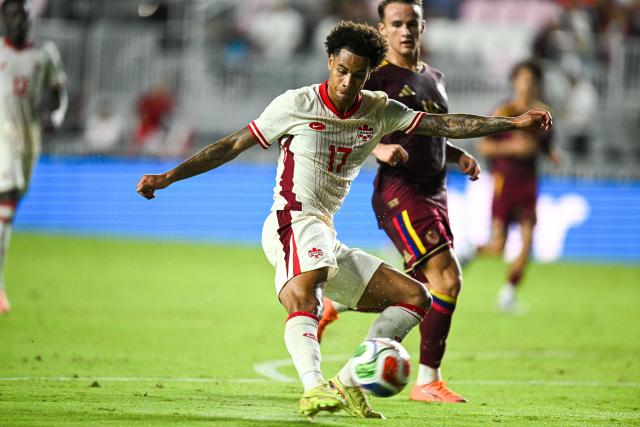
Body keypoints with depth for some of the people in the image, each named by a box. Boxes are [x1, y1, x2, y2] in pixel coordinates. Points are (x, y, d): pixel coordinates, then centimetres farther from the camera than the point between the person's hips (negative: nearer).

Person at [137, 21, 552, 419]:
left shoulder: (378, 110, 10)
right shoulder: (297, 104, -3)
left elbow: (444, 124, 7)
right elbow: (233, 145, 1)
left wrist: (514, 123, -2)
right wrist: (168, 177, -3)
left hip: (327, 239, 7)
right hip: (293, 223, -7)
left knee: (415, 298, 4)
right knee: (304, 299, -36)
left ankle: (348, 383, -8)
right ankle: (315, 388, -57)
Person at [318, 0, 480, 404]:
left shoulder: (434, 78, 19)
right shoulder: (376, 76, -4)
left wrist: (460, 156, 10)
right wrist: (379, 148, -27)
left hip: (434, 193, 8)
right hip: (399, 192, -8)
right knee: (447, 278, -18)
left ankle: (332, 306, 30)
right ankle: (428, 381, -12)